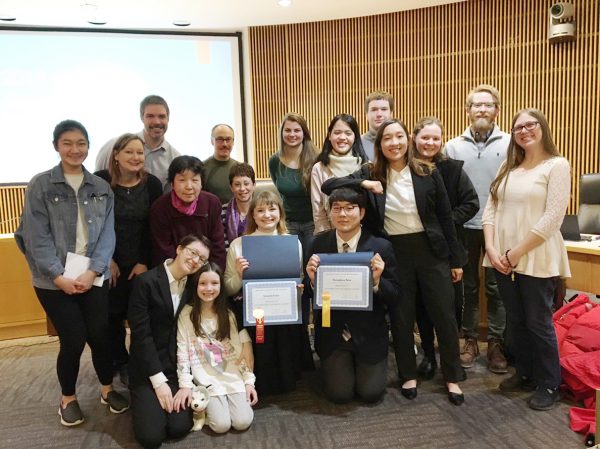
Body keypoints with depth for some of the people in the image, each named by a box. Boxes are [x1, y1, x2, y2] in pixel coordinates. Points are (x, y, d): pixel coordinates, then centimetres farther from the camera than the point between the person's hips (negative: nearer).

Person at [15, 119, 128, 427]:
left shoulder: (101, 187, 5)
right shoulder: (40, 185, -3)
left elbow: (107, 234, 1)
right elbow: (37, 237, -7)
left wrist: (92, 272, -11)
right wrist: (59, 276, -15)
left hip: (93, 277, 2)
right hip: (54, 280, -2)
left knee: (99, 335, 4)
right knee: (73, 339, -1)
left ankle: (107, 389, 30)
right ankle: (68, 398, 26)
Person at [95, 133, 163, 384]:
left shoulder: (152, 184, -4)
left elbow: (153, 227, -3)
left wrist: (144, 262, -7)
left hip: (141, 262, 1)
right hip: (110, 261, 0)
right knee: (113, 314, 6)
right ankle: (120, 363, 26)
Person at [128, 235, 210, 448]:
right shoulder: (146, 281, -15)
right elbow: (141, 334, -15)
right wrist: (158, 381, -15)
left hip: (178, 367, 3)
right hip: (147, 368, -3)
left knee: (179, 428, -11)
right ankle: (145, 400, 18)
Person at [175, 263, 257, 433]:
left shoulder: (229, 313, 1)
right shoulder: (187, 314, -4)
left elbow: (243, 349, 1)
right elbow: (183, 351, -4)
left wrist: (249, 381, -3)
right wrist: (185, 385, -10)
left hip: (233, 376, 2)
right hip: (207, 379, -2)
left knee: (242, 422, -12)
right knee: (221, 425, -16)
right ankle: (206, 404, 14)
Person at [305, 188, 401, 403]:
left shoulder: (381, 247, -12)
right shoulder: (319, 243, -7)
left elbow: (394, 298, -8)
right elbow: (310, 295, 0)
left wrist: (377, 281, -27)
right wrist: (312, 280, -22)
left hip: (369, 333, 0)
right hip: (332, 332, 1)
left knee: (370, 393, 0)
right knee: (339, 394, -1)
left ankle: (363, 366, 32)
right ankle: (334, 364, 31)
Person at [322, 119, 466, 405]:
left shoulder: (427, 172, 0)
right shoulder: (370, 174, -1)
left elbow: (445, 216, 4)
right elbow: (328, 186, -8)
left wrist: (455, 258, 4)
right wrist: (363, 184, -23)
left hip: (430, 250, 1)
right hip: (393, 253, 0)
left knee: (444, 316, 7)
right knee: (401, 318, 10)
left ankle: (452, 378, 26)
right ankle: (408, 376, 29)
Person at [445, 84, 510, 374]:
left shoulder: (510, 144, -2)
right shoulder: (453, 146, 3)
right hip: (465, 228, 2)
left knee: (496, 287, 7)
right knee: (468, 287, 12)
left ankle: (496, 343, 21)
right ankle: (470, 339, 25)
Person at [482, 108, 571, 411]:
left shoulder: (557, 165, -5)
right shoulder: (508, 167, 12)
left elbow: (552, 218, -14)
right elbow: (490, 209, 7)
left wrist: (516, 252, -14)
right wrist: (492, 249, -6)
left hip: (536, 259, -5)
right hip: (502, 259, 5)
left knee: (538, 323, 5)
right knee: (515, 320, 14)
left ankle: (549, 384, 23)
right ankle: (525, 374, 32)